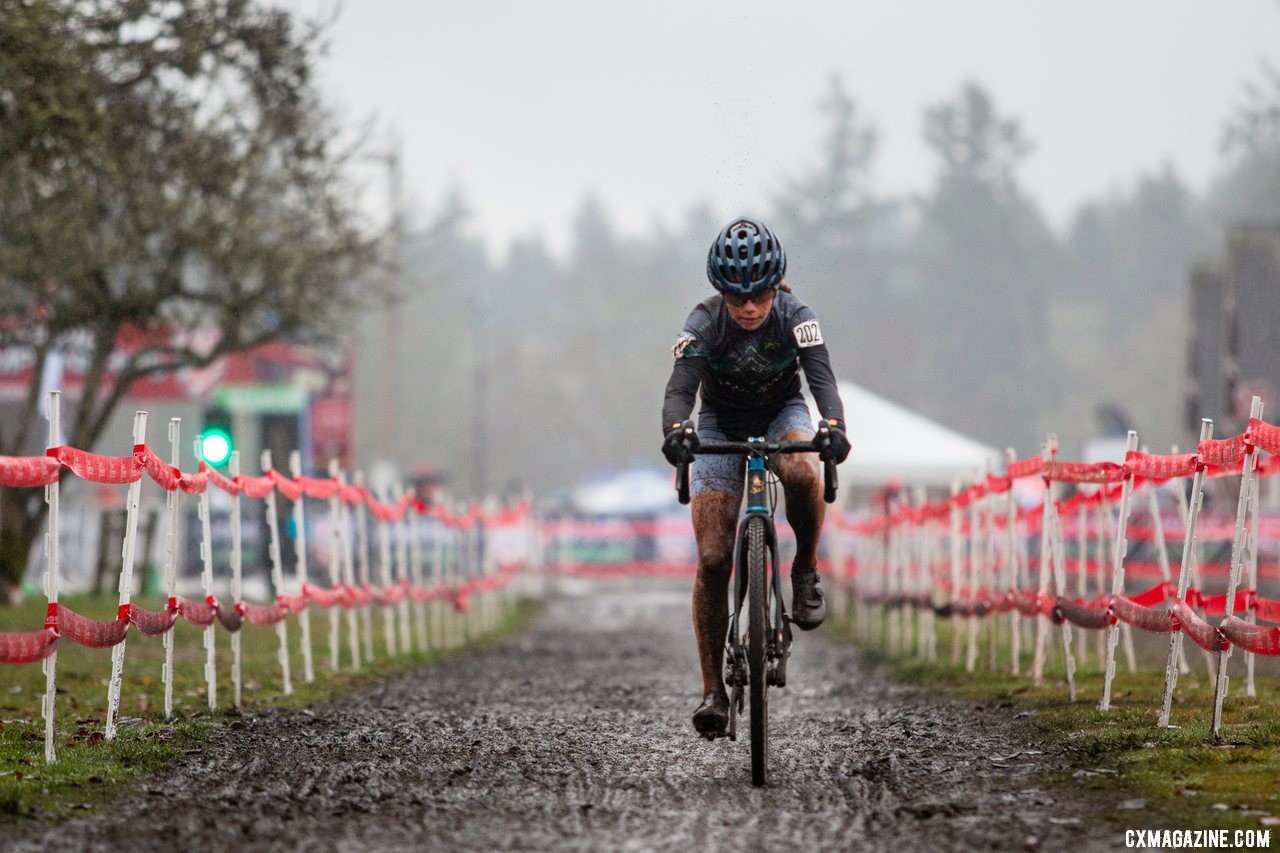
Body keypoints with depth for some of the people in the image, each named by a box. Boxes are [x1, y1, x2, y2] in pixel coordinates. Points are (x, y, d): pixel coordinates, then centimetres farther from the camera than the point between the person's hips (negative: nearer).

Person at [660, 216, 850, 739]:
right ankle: (713, 691, -7)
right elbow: (680, 388, -36)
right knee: (712, 559, -13)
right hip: (720, 427, 0)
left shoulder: (795, 318, -24)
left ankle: (806, 572, -12)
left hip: (782, 415, 0)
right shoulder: (704, 324, -25)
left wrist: (834, 426, -56)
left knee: (802, 473, -38)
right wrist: (676, 431, -58)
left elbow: (822, 377, -35)